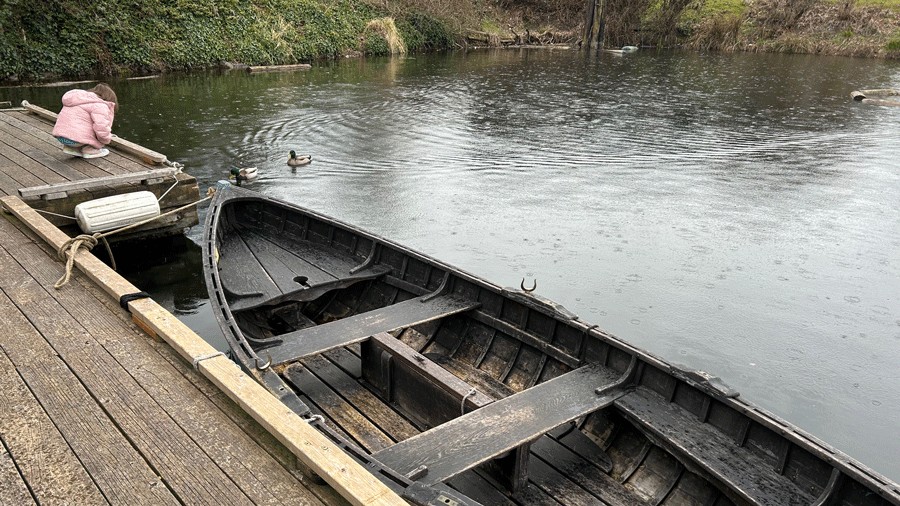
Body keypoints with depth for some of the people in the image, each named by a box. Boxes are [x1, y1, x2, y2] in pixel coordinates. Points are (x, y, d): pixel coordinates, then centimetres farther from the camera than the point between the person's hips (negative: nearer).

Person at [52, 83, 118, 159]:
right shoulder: (99, 105, -7)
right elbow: (101, 128, -21)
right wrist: (107, 140, -1)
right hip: (75, 138, -9)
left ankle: (71, 148, 16)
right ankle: (89, 150, 0)